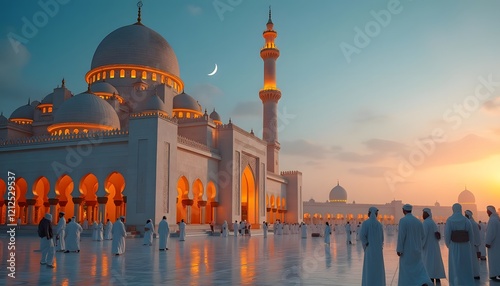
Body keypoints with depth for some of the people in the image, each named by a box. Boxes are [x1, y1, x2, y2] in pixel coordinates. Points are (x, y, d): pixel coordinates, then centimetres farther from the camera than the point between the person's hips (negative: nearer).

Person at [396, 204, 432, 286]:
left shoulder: (403, 220, -13)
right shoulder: (418, 221, 8)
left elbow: (401, 235, -19)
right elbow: (422, 236, 13)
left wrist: (399, 249, -15)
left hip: (407, 250, -6)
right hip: (416, 250, 6)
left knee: (406, 270, 4)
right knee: (418, 269, 7)